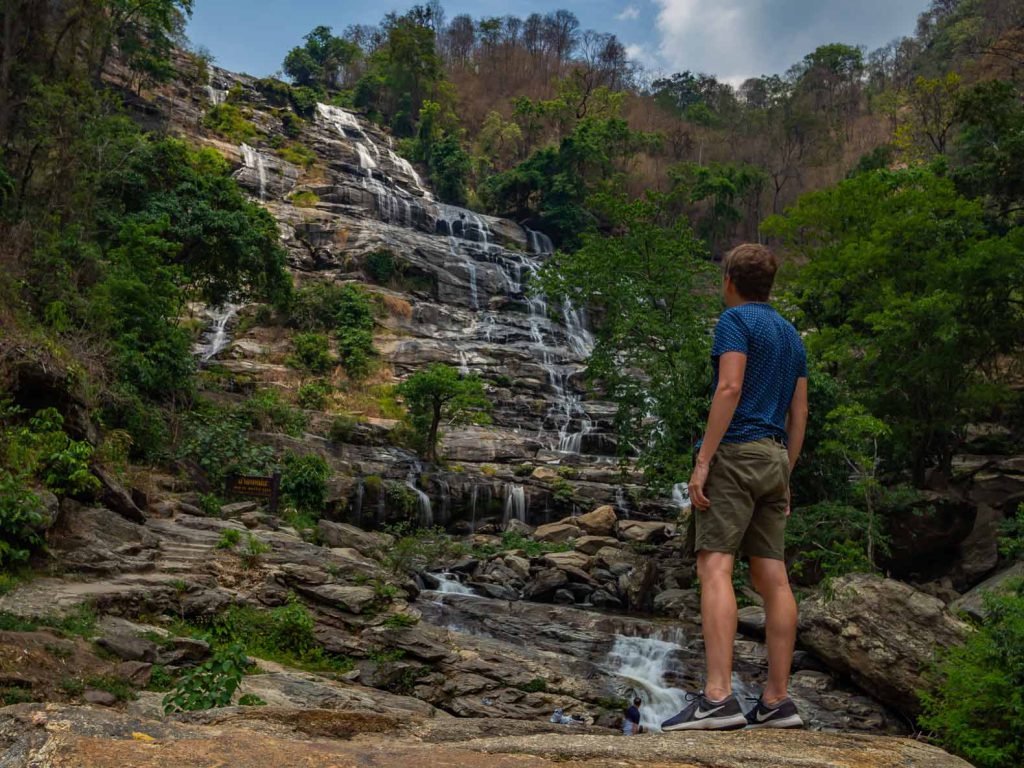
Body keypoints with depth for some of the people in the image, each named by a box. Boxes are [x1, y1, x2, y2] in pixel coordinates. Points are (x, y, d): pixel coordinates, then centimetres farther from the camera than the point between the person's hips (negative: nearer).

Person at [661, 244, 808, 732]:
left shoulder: (735, 319, -3)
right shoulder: (791, 336, 21)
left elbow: (730, 387, -16)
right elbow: (799, 413, 18)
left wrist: (702, 461, -18)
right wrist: (785, 478, 20)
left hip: (735, 451, -8)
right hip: (774, 457, 8)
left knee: (714, 567, -15)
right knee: (772, 579, 5)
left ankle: (717, 697, -23)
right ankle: (777, 701, 6)